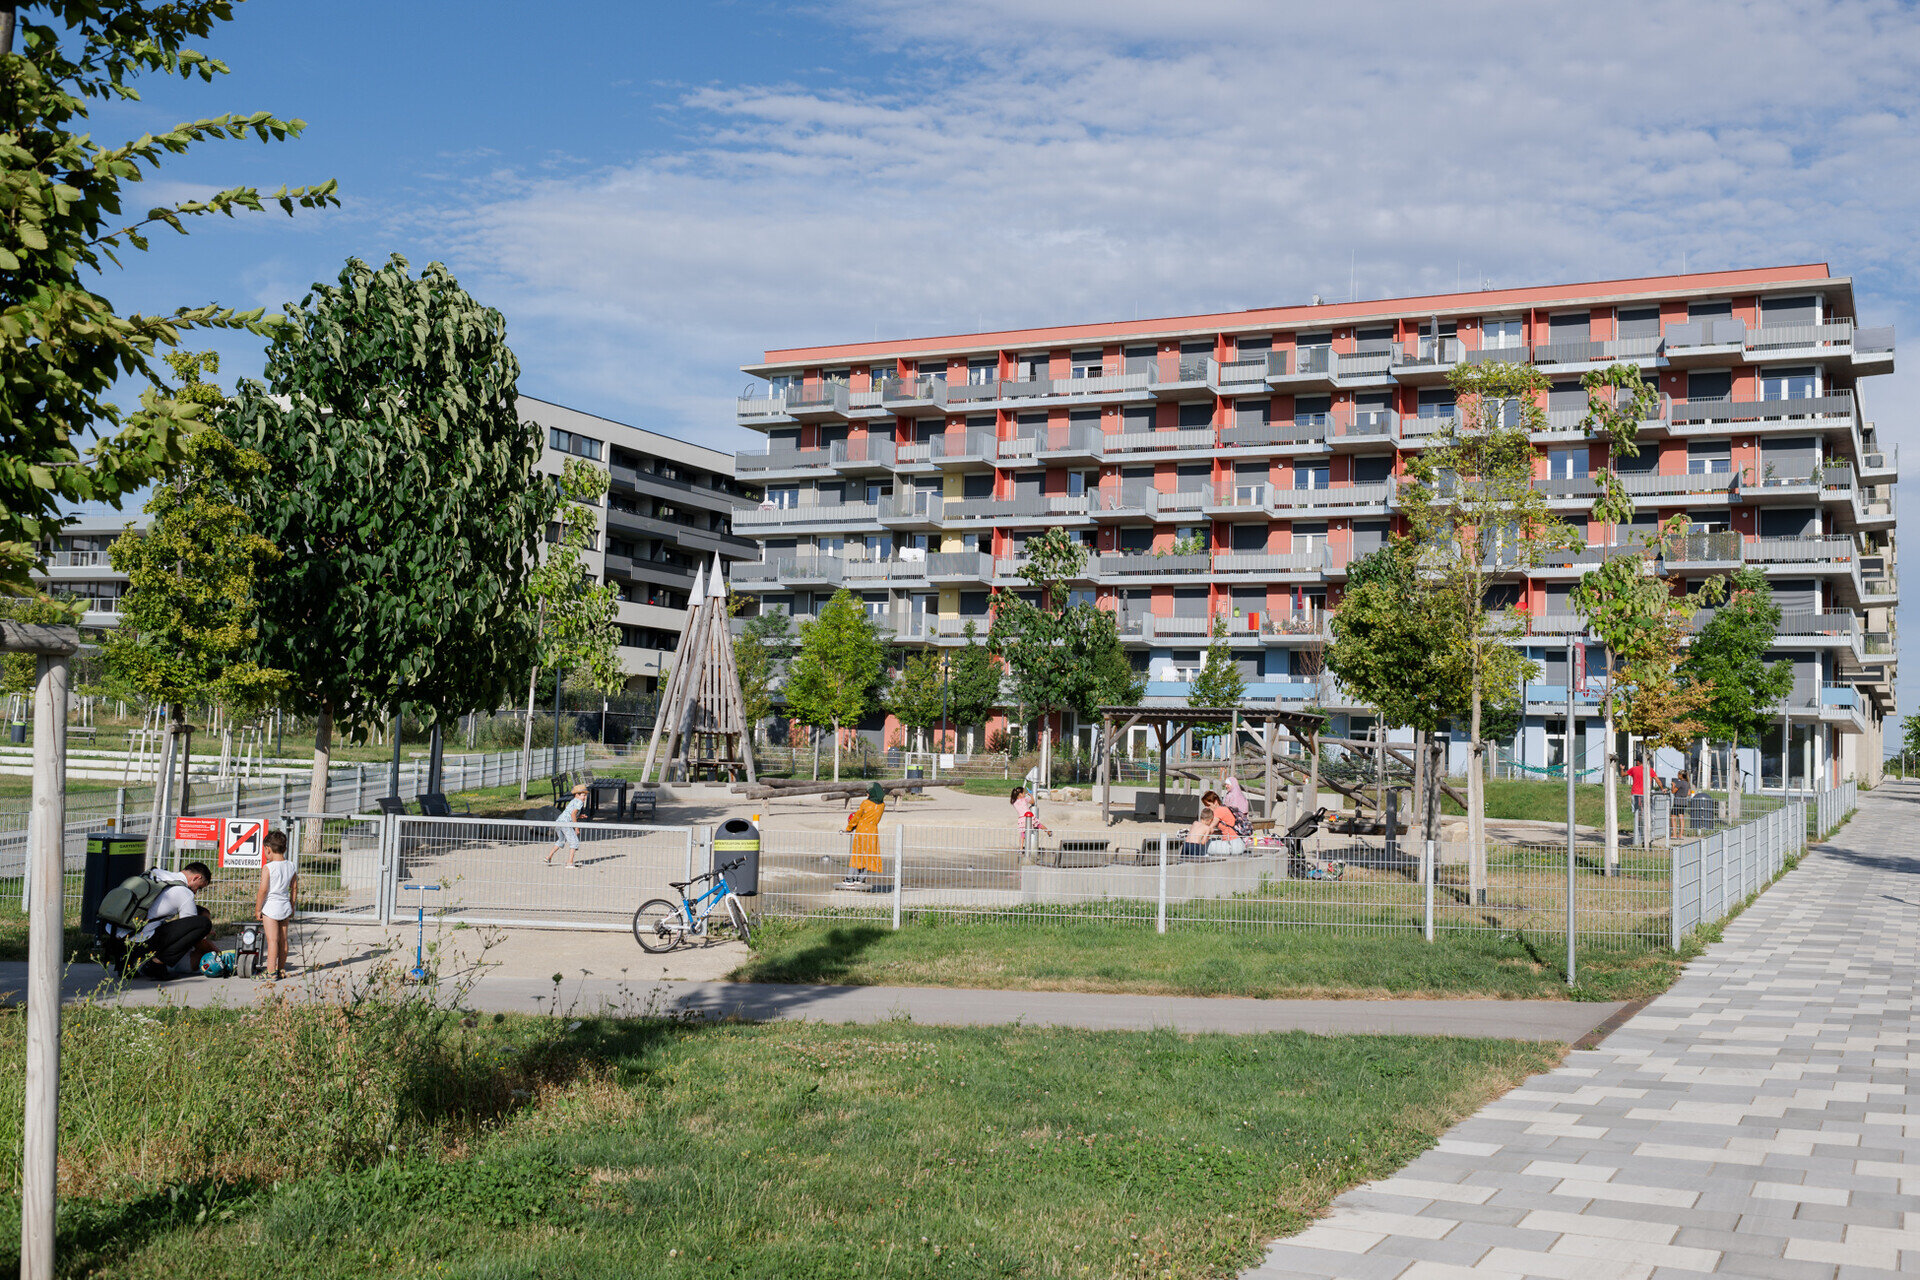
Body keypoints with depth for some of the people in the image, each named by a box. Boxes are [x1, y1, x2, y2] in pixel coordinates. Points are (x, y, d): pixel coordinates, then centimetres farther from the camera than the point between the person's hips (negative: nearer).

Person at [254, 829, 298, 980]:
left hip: (271, 907, -6)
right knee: (283, 939, 12)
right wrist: (292, 907, 21)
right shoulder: (291, 867, 5)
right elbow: (294, 889, 11)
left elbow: (263, 890, -15)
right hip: (285, 906, 6)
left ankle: (271, 971, -7)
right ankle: (281, 969, 20)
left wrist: (257, 909, -6)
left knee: (272, 940, -7)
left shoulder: (267, 868, -13)